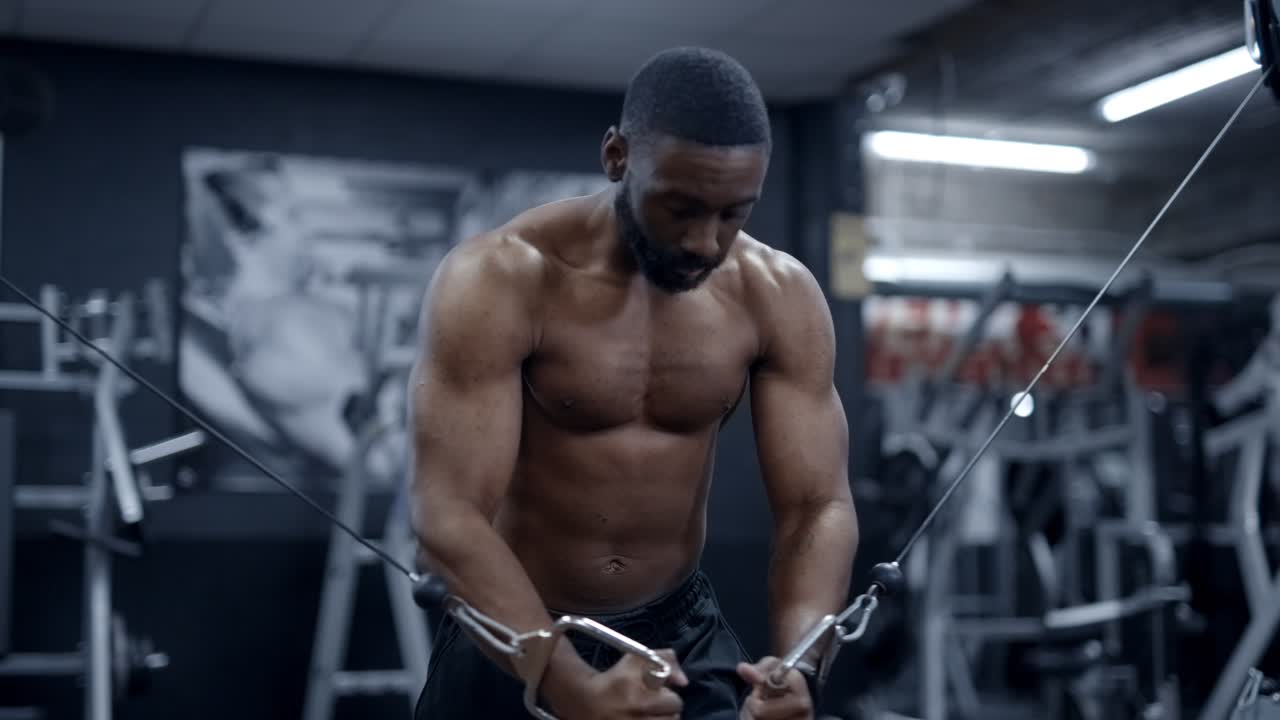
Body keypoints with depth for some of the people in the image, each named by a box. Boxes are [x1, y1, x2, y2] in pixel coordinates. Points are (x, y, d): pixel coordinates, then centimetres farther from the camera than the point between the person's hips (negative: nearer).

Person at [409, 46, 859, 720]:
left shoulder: (778, 296, -9)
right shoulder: (498, 281, -20)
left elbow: (818, 504, -9)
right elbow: (448, 517, -27)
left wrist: (793, 662, -29)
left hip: (682, 634, 3)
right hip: (513, 648, -2)